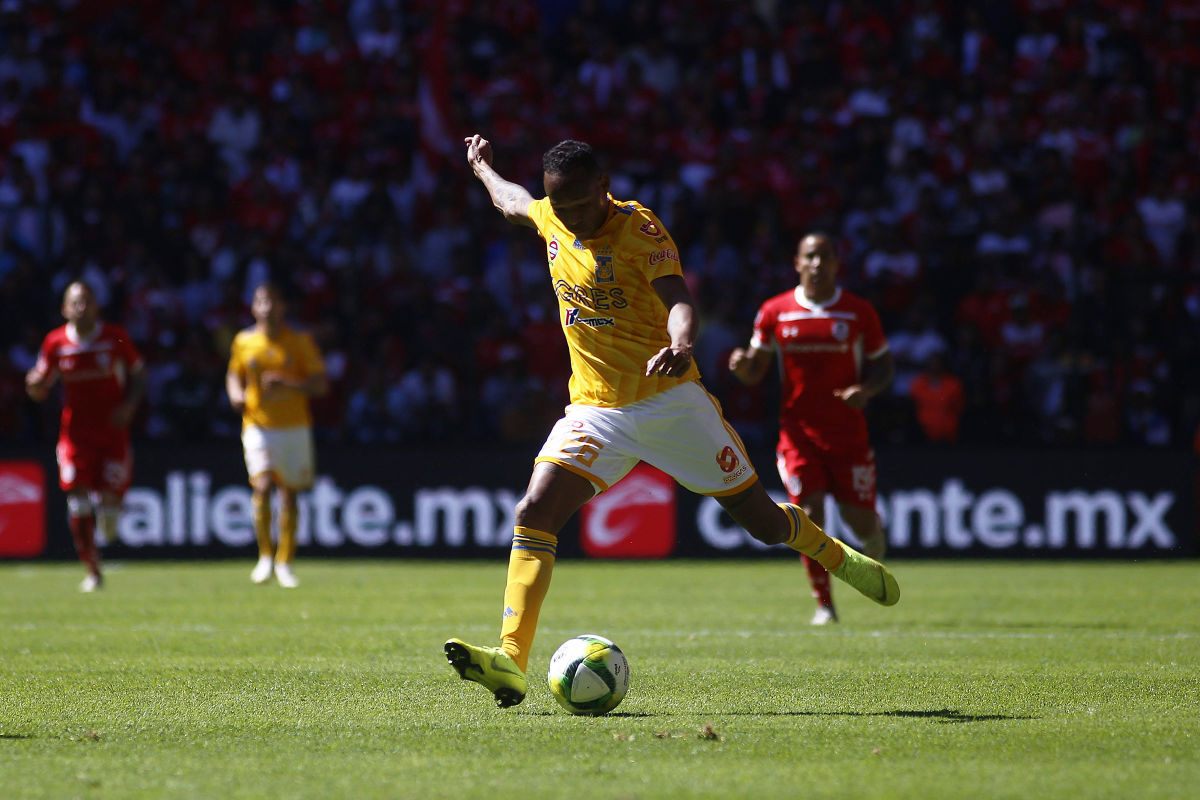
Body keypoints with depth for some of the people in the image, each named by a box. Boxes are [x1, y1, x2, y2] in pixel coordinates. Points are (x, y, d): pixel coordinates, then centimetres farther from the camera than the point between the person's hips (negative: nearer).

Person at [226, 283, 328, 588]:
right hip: (258, 426, 0)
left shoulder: (301, 341, -1)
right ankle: (265, 556, -7)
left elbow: (320, 385, -4)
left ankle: (284, 562, 19)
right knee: (262, 485, -20)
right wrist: (236, 395, -3)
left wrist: (287, 383, -20)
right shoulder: (244, 341, 4)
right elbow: (233, 376, 20)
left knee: (289, 494, 5)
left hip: (295, 428, 0)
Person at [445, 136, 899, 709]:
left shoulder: (639, 228, -14)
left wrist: (682, 344, -50)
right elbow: (511, 201, 29)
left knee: (759, 517, 3)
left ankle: (837, 556, 37)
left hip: (669, 399, -4)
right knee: (534, 514, -19)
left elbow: (677, 299, -29)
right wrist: (481, 167, 48)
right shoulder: (549, 220, 4)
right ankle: (510, 664, -28)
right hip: (595, 409, 4)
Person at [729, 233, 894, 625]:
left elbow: (883, 364, 9)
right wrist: (741, 363, -16)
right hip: (798, 429, 0)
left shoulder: (858, 312, 2)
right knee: (811, 513, -12)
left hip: (847, 430, 0)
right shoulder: (775, 312, 2)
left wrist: (867, 389, -12)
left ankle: (875, 549, 36)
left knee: (859, 517, -2)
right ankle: (824, 604, 2)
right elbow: (755, 371, 8)